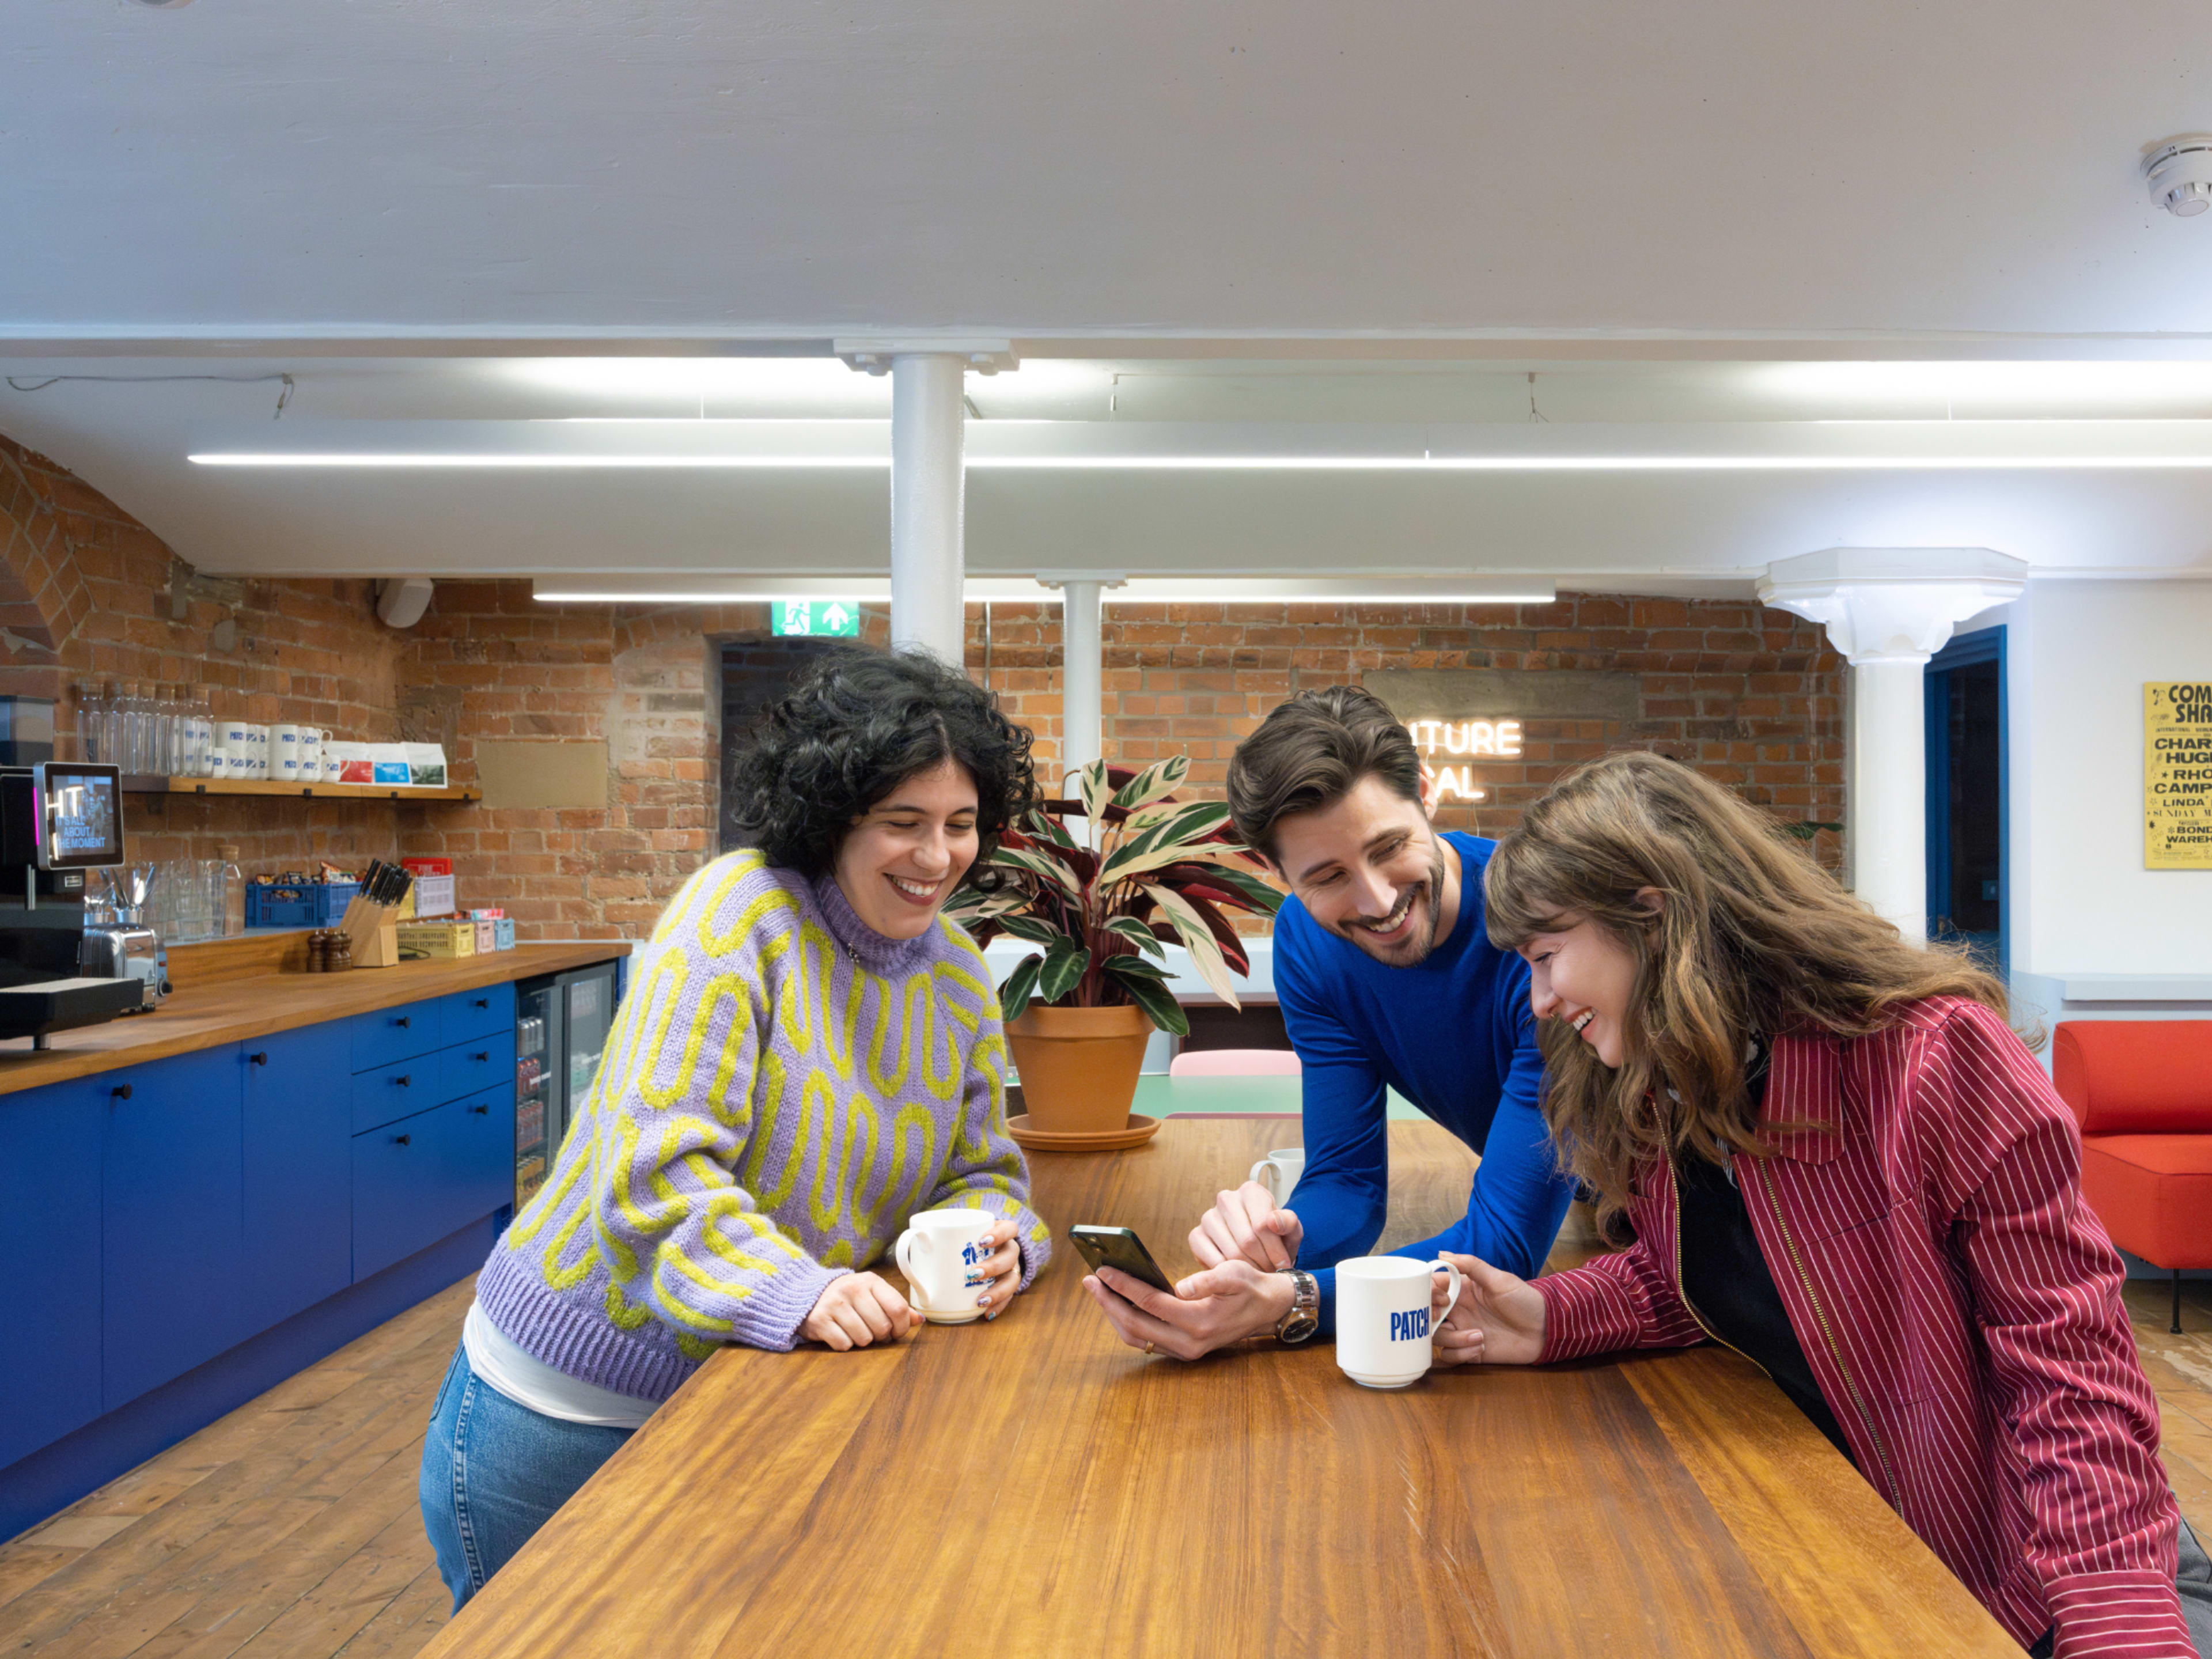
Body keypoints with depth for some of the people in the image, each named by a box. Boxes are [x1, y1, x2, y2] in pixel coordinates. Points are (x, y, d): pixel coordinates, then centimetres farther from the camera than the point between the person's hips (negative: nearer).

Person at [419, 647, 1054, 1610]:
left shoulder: (958, 976, 0)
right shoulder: (739, 910, -20)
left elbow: (979, 1171, 6)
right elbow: (657, 1166, -27)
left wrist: (991, 1240, -17)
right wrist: (794, 1290, -38)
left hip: (749, 1400, 5)